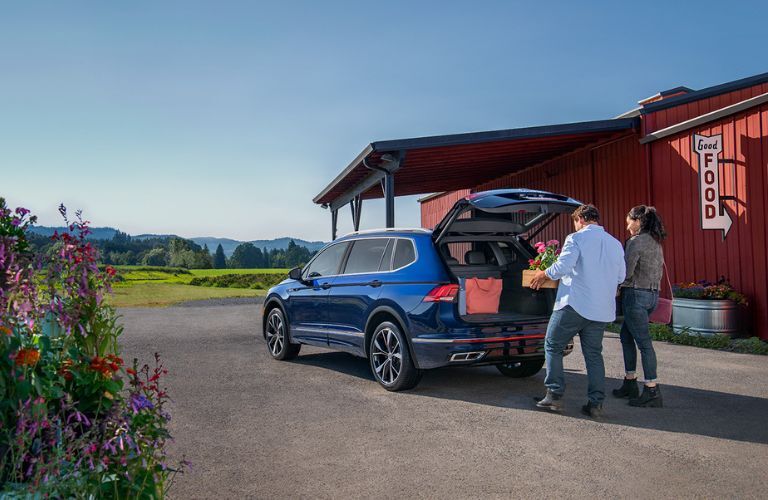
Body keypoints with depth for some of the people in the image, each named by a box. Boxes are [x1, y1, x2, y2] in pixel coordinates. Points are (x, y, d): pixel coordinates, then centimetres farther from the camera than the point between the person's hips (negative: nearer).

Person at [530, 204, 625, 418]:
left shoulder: (576, 238, -7)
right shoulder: (615, 244, 12)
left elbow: (562, 266, -18)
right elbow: (620, 276, 16)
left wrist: (543, 275, -1)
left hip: (574, 304, -6)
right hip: (602, 310, 6)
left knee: (553, 346, 8)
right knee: (594, 354, 12)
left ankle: (555, 395, 4)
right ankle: (596, 403, 9)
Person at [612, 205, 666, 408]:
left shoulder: (636, 242, -13)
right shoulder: (656, 242, 14)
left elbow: (626, 272, -18)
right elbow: (659, 270, 18)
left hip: (636, 294, -9)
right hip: (652, 294, 9)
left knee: (643, 342, -5)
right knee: (626, 336, 19)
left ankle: (652, 391, -2)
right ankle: (630, 383, 24)